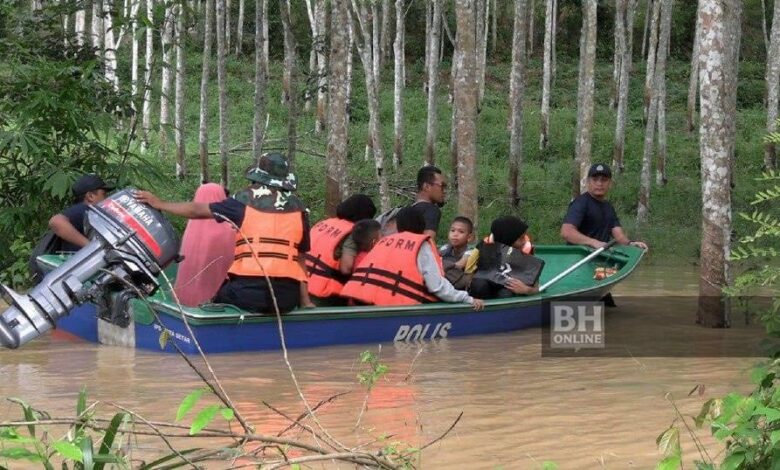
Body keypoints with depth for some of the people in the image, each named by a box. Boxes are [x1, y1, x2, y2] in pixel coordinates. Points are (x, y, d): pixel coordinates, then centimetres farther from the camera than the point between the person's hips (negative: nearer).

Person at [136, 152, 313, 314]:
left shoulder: (245, 200, 6)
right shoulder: (297, 209, 12)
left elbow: (199, 210, 11)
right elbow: (300, 257, 13)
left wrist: (160, 204, 23)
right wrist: (305, 300, 17)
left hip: (249, 290, -2)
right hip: (288, 296, 2)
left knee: (218, 301, 23)